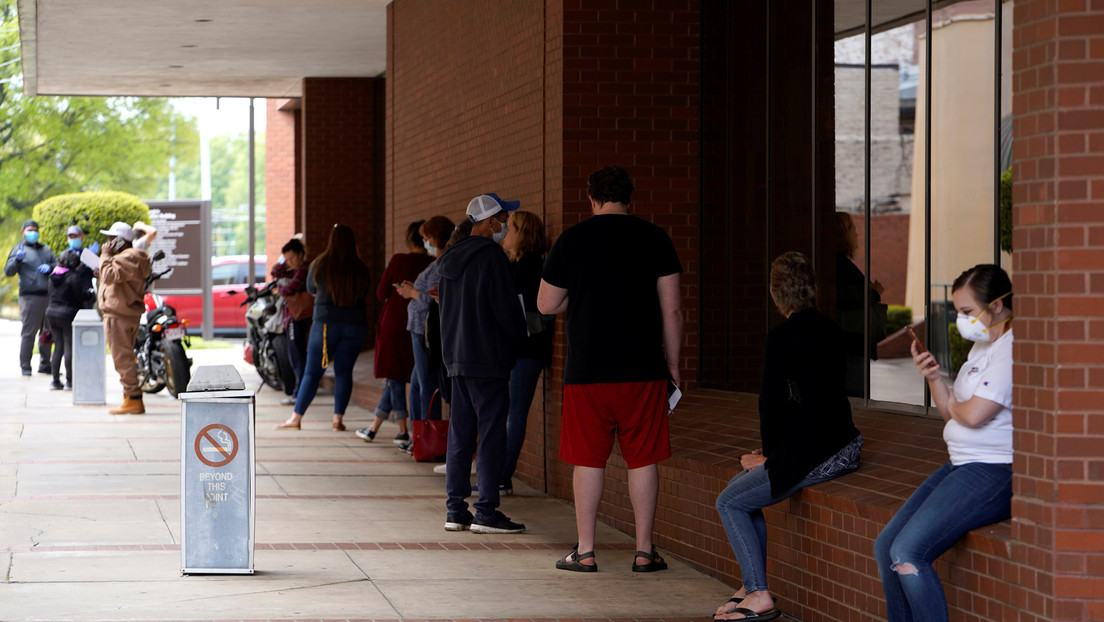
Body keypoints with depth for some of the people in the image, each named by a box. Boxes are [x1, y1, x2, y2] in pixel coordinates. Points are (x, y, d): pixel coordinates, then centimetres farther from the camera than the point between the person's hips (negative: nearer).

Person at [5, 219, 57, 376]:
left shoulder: (45, 249, 20)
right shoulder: (19, 249, 4)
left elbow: (58, 264, 20)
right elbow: (8, 271, -4)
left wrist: (50, 267, -3)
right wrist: (17, 259, -23)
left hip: (48, 296, 5)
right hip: (30, 296, -5)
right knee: (28, 332, -8)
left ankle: (45, 364, 15)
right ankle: (25, 366, -3)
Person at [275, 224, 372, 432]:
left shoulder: (320, 265, -6)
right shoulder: (361, 268, -2)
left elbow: (311, 289, 11)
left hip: (326, 323, -1)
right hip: (355, 325, 1)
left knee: (312, 372, 4)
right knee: (344, 372, 7)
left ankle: (296, 418, 5)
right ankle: (338, 419, 4)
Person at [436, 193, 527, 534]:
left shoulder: (450, 258, 12)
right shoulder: (492, 257, -14)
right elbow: (506, 309, -14)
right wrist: (518, 336, 4)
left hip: (456, 357, 8)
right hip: (488, 358, -8)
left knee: (460, 432, 11)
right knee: (492, 432, -4)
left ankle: (455, 509, 12)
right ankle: (486, 511, -5)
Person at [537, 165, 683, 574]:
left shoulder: (570, 241, 0)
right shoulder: (654, 239, 1)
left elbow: (546, 305, 7)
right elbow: (672, 310, 0)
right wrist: (672, 364, 9)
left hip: (586, 370, 0)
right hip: (643, 370, 0)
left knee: (589, 460, 6)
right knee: (643, 459, 6)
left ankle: (585, 552, 8)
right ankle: (644, 551, 7)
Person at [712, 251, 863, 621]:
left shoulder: (782, 337, -14)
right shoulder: (830, 330, 12)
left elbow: (772, 401, -12)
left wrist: (769, 453, 5)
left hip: (811, 457, -9)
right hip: (842, 448, 9)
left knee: (730, 502, 5)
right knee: (747, 478, 23)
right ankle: (753, 584, 23)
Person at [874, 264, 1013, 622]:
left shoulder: (1012, 349, -15)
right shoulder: (982, 346, 17)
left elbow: (973, 414, -22)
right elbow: (952, 412, 20)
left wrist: (955, 406, 1)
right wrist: (933, 378, 3)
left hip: (994, 472, -11)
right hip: (962, 466, 11)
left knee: (908, 553, -21)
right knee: (885, 547, 5)